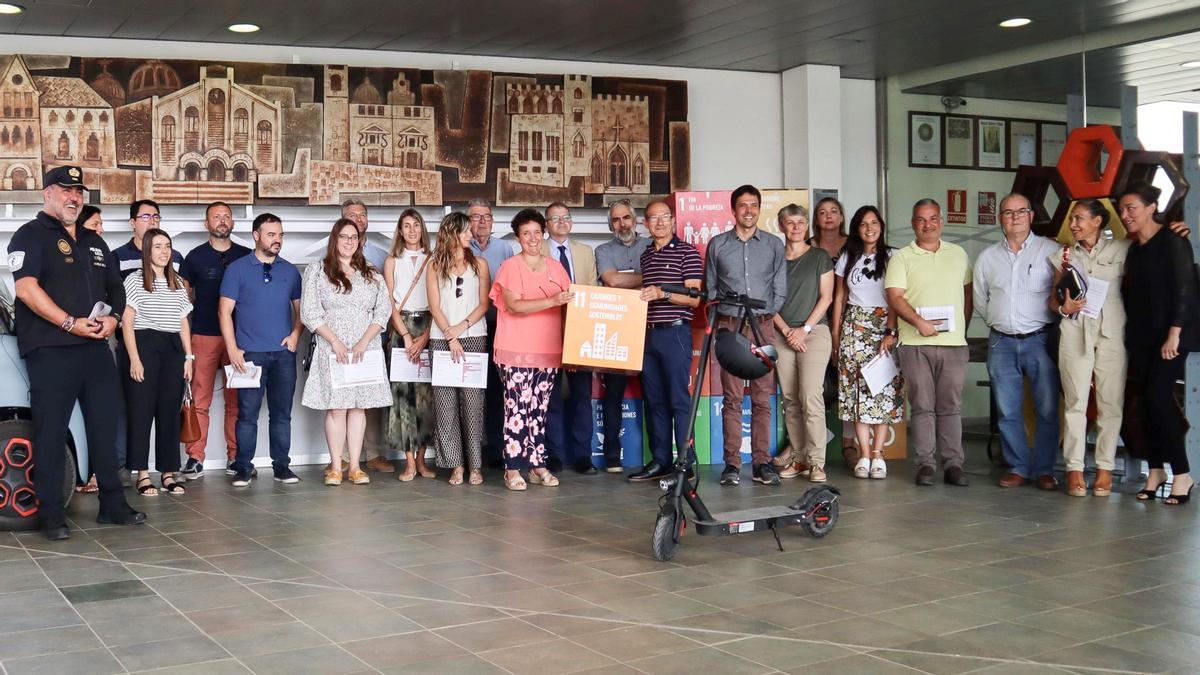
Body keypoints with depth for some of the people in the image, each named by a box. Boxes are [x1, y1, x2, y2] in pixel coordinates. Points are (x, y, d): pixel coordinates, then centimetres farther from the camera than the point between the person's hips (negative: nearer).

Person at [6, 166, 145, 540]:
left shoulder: (93, 242, 20)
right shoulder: (30, 236, -2)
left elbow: (116, 288, 24)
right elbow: (26, 288, -15)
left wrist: (113, 317, 3)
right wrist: (70, 323, -20)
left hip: (95, 348, 7)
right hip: (50, 351, -7)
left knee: (105, 428, 9)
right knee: (51, 432, -3)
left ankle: (112, 504, 17)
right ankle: (51, 515, 3)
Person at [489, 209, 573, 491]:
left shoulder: (556, 267, 13)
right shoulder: (510, 267, -1)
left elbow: (568, 306, 17)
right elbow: (514, 305, -14)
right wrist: (551, 301, -24)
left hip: (549, 351, 5)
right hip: (516, 351, -4)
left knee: (539, 410, 8)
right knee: (517, 409, -6)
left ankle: (538, 466, 13)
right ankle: (512, 469, -2)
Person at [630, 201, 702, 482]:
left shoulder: (687, 252, -3)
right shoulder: (645, 255, 18)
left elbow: (694, 298, -9)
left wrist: (663, 293, -19)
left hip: (675, 333, -7)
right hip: (648, 333, 7)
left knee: (679, 400, -6)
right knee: (653, 400, 8)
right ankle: (659, 462, 14)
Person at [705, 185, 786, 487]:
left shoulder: (774, 244, 10)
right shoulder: (717, 244, 10)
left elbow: (780, 289, 9)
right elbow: (710, 288, 12)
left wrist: (766, 315, 1)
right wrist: (718, 317, 2)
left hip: (763, 326, 1)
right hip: (729, 325, 0)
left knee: (762, 397, -1)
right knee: (732, 397, -3)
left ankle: (762, 462, 3)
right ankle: (732, 464, 0)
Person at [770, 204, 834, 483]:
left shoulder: (819, 257, 7)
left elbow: (826, 297, 2)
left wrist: (804, 329, -7)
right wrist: (786, 330, -5)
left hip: (814, 331, -3)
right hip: (782, 333, 3)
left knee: (811, 396, -13)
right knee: (790, 400, 3)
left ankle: (816, 462, -10)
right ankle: (798, 458, 9)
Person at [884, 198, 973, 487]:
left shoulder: (958, 254, 15)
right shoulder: (901, 258, 3)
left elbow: (968, 291, 19)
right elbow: (894, 297, -5)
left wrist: (962, 326, 7)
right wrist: (919, 322, -19)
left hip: (954, 342, 2)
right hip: (915, 344, -2)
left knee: (951, 405, 4)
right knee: (922, 405, 0)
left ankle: (953, 464, 8)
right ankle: (925, 464, 6)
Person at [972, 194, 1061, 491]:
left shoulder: (1051, 250, 0)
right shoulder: (987, 257, 12)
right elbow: (980, 299, 20)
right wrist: (997, 322, 12)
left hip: (1039, 340, -3)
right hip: (1001, 342, 3)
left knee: (1047, 409, -3)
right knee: (1008, 412, 5)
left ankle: (1043, 469, 7)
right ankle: (1018, 468, 14)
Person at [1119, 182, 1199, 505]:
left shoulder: (1172, 242, -8)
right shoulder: (1133, 249, 13)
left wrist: (1173, 335, -18)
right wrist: (1129, 337, 4)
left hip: (1169, 336, -7)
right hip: (1141, 337, 7)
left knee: (1158, 398, -13)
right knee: (1149, 401, 6)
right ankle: (1156, 470, 14)